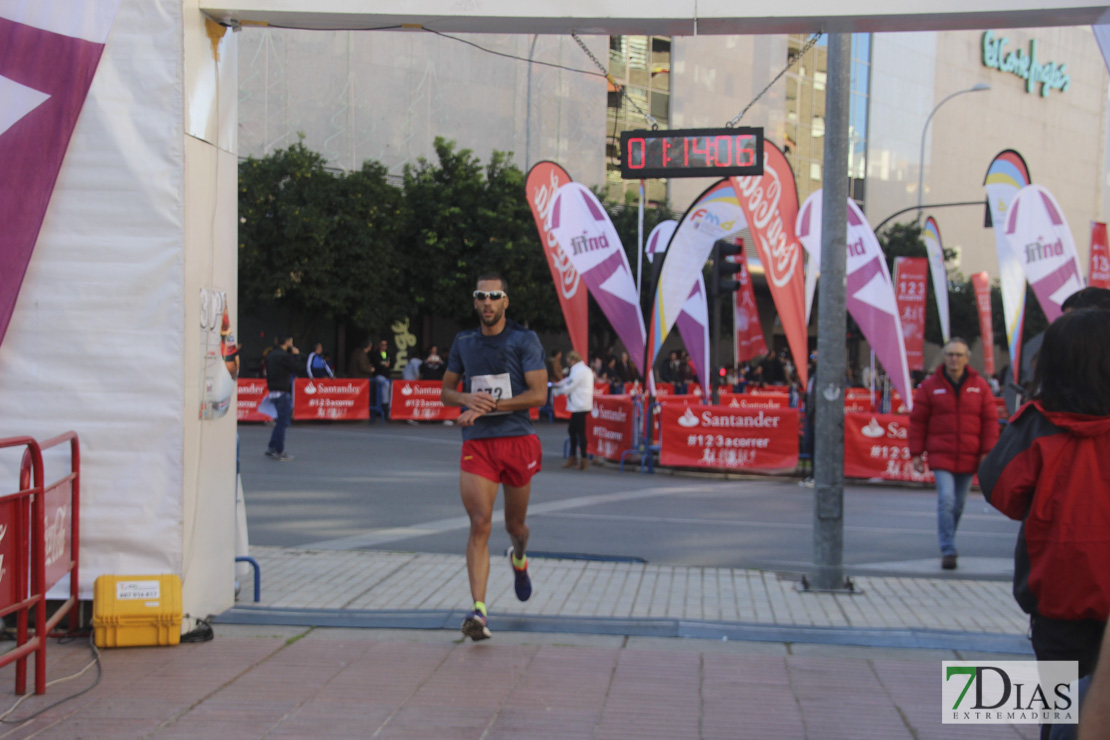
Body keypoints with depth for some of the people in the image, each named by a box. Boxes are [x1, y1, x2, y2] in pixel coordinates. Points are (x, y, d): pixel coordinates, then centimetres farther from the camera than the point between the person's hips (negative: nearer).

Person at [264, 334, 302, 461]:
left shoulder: (271, 355, 12)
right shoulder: (285, 356, -16)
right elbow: (298, 368, -13)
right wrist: (295, 355, -2)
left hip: (273, 392, 9)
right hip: (283, 392, -9)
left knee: (280, 422, 17)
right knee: (282, 422, -3)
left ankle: (271, 448, 17)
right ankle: (279, 452, -1)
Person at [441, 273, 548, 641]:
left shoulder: (524, 340, -1)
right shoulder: (464, 342, 10)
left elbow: (538, 393, -9)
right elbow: (445, 391, 18)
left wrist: (490, 406, -16)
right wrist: (467, 398, -6)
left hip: (518, 440, -1)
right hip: (476, 444, 1)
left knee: (515, 525, 14)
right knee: (479, 524, -14)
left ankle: (519, 559, 51)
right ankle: (478, 610, -21)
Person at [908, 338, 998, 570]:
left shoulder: (980, 386, 5)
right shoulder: (930, 386, 2)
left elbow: (990, 421, 6)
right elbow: (917, 421, 5)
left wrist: (987, 452, -1)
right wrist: (916, 454, 1)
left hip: (969, 458, 2)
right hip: (941, 456, -2)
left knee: (959, 504, 10)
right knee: (946, 501, -14)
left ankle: (948, 546, 27)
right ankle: (948, 551, -11)